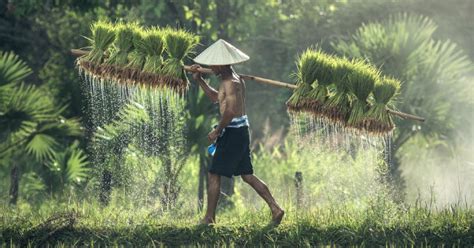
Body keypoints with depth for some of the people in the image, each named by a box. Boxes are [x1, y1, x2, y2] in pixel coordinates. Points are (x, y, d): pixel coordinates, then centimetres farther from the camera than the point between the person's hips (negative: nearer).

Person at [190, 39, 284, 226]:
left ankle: (209, 218, 2)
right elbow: (215, 97, 30)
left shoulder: (231, 83, -16)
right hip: (241, 131, 10)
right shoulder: (232, 79, 15)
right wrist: (199, 80, 23)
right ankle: (275, 209, 9)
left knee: (214, 174, -2)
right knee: (247, 175, 12)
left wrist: (217, 131, -15)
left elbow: (230, 111, -25)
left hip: (233, 132, -10)